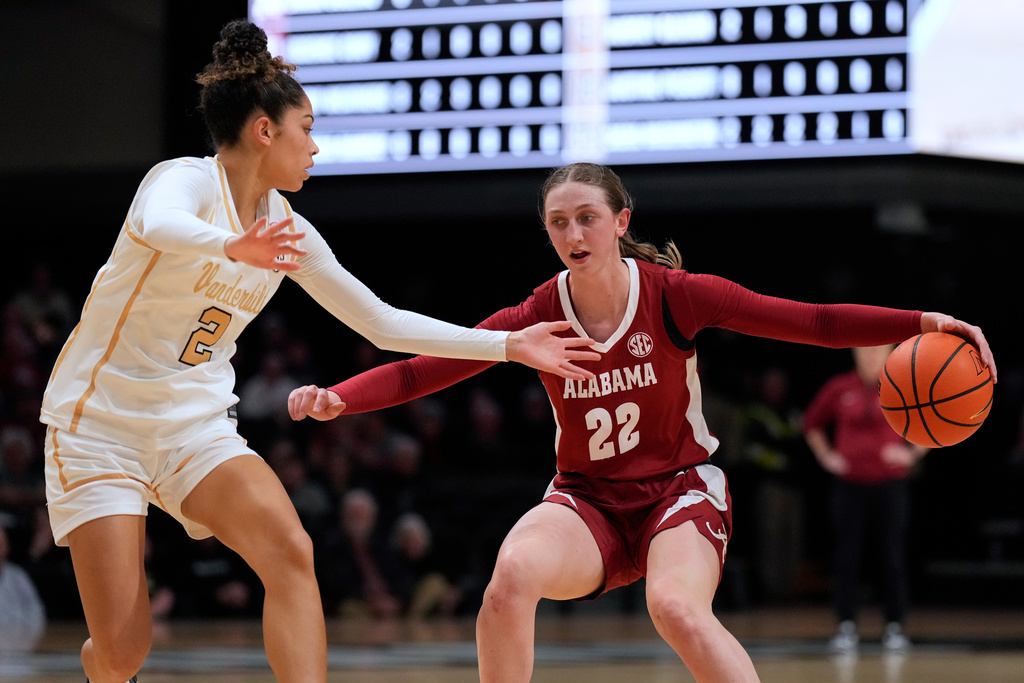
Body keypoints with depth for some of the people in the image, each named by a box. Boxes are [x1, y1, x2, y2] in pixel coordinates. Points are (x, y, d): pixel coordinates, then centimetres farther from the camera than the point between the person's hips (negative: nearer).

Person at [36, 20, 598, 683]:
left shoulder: (288, 232, 5)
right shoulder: (187, 180, -15)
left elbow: (382, 322, 14)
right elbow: (156, 225, -41)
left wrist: (508, 344, 11)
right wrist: (232, 248, -62)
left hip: (196, 427, 6)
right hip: (99, 422, -6)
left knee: (290, 553, -23)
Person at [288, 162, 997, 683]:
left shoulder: (673, 294, -12)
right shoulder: (540, 316, -7)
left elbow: (811, 321, -15)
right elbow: (421, 368, -10)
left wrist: (918, 324, -26)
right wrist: (335, 398, -26)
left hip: (681, 488, -2)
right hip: (587, 501, 2)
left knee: (677, 607, -34)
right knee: (513, 572, -30)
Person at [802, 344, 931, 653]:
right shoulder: (839, 389, 3)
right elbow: (812, 423, 18)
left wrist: (912, 454, -1)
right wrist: (825, 455, 8)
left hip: (890, 484, -1)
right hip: (848, 485, 1)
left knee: (894, 558, -2)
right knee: (846, 558, -1)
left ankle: (894, 628, 5)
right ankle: (846, 627, 5)